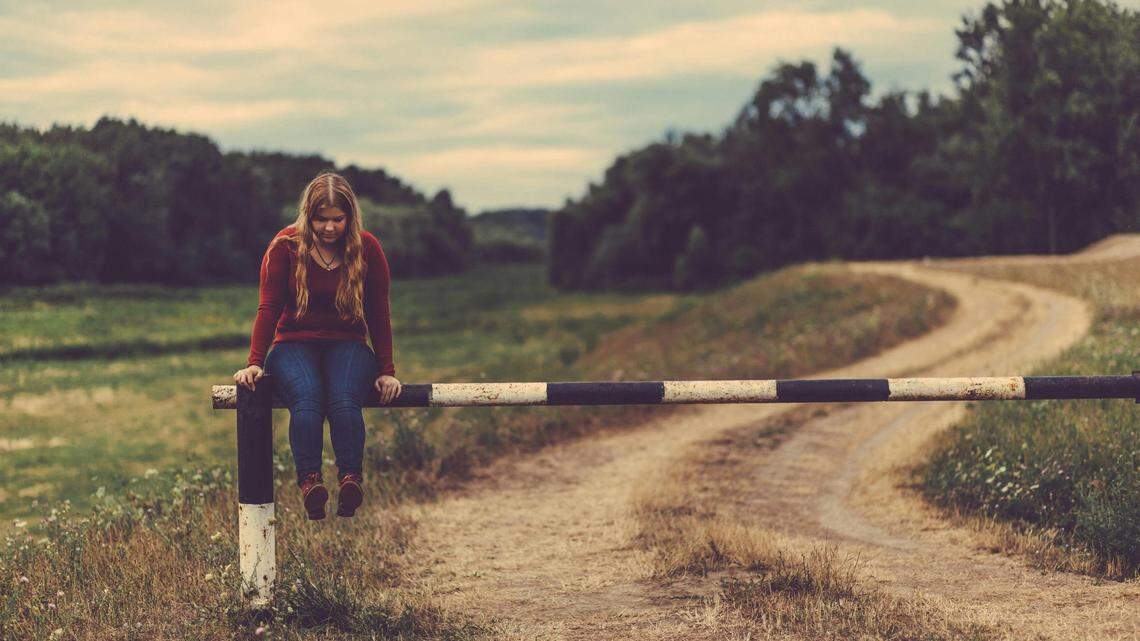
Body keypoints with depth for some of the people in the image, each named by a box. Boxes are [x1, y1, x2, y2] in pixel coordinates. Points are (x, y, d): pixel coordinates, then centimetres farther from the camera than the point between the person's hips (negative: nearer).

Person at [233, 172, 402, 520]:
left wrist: (387, 372, 2)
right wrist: (254, 363, -11)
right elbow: (268, 308, -2)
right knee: (306, 400, -35)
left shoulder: (368, 249, 1)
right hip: (295, 344, -1)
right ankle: (309, 480, -47)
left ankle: (351, 479, -44)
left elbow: (379, 315, 5)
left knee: (345, 400, -34)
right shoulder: (286, 246, -2)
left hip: (348, 345, 1)